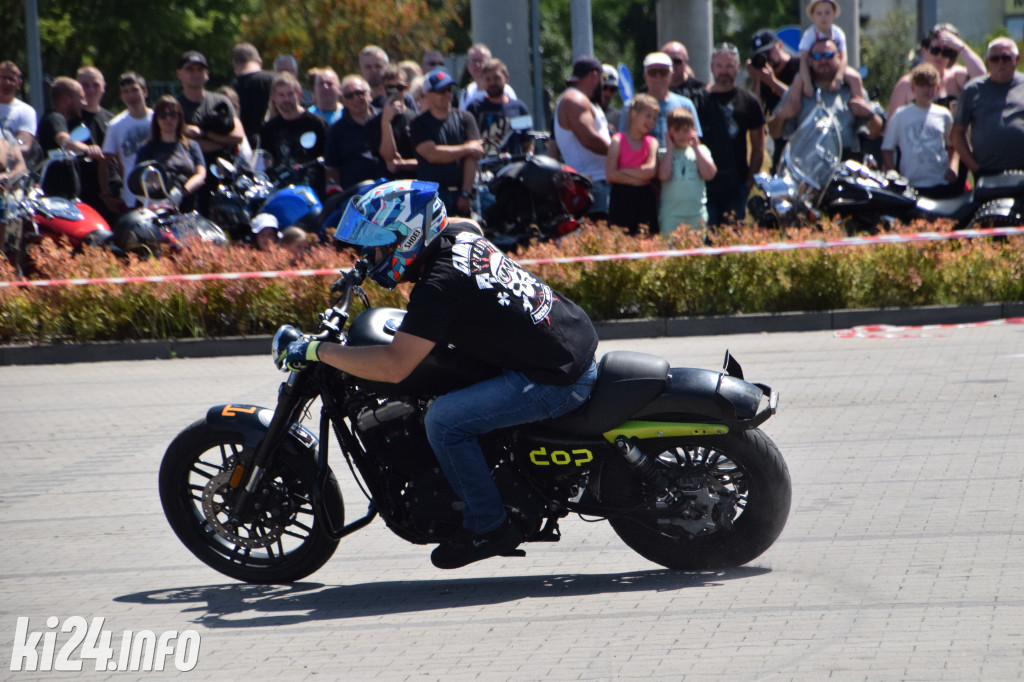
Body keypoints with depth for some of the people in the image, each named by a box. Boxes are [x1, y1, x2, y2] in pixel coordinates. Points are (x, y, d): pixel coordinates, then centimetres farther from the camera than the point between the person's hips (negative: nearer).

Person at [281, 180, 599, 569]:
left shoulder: (438, 287, -21)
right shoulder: (460, 233, 4)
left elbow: (394, 365, -28)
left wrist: (318, 350, -19)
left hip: (559, 378, -10)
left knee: (444, 420, -16)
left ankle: (489, 526, -2)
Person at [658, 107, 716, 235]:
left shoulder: (701, 150, 10)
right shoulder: (665, 154, 5)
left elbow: (709, 174, -6)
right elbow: (663, 175, -14)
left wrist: (696, 148, -3)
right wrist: (670, 149, -5)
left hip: (696, 212, 2)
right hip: (670, 213, -2)